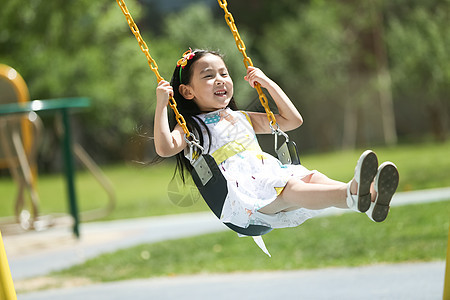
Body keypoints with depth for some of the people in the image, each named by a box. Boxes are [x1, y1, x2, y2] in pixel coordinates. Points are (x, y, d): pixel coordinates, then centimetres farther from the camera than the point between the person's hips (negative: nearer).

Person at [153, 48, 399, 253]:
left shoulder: (241, 118, 32)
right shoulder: (192, 128, 12)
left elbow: (292, 120, 37)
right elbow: (165, 148, -9)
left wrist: (268, 83, 33)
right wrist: (161, 105, -9)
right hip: (240, 191, -7)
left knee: (312, 178, -25)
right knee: (291, 189, -35)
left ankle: (369, 199, -54)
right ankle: (353, 195, -63)